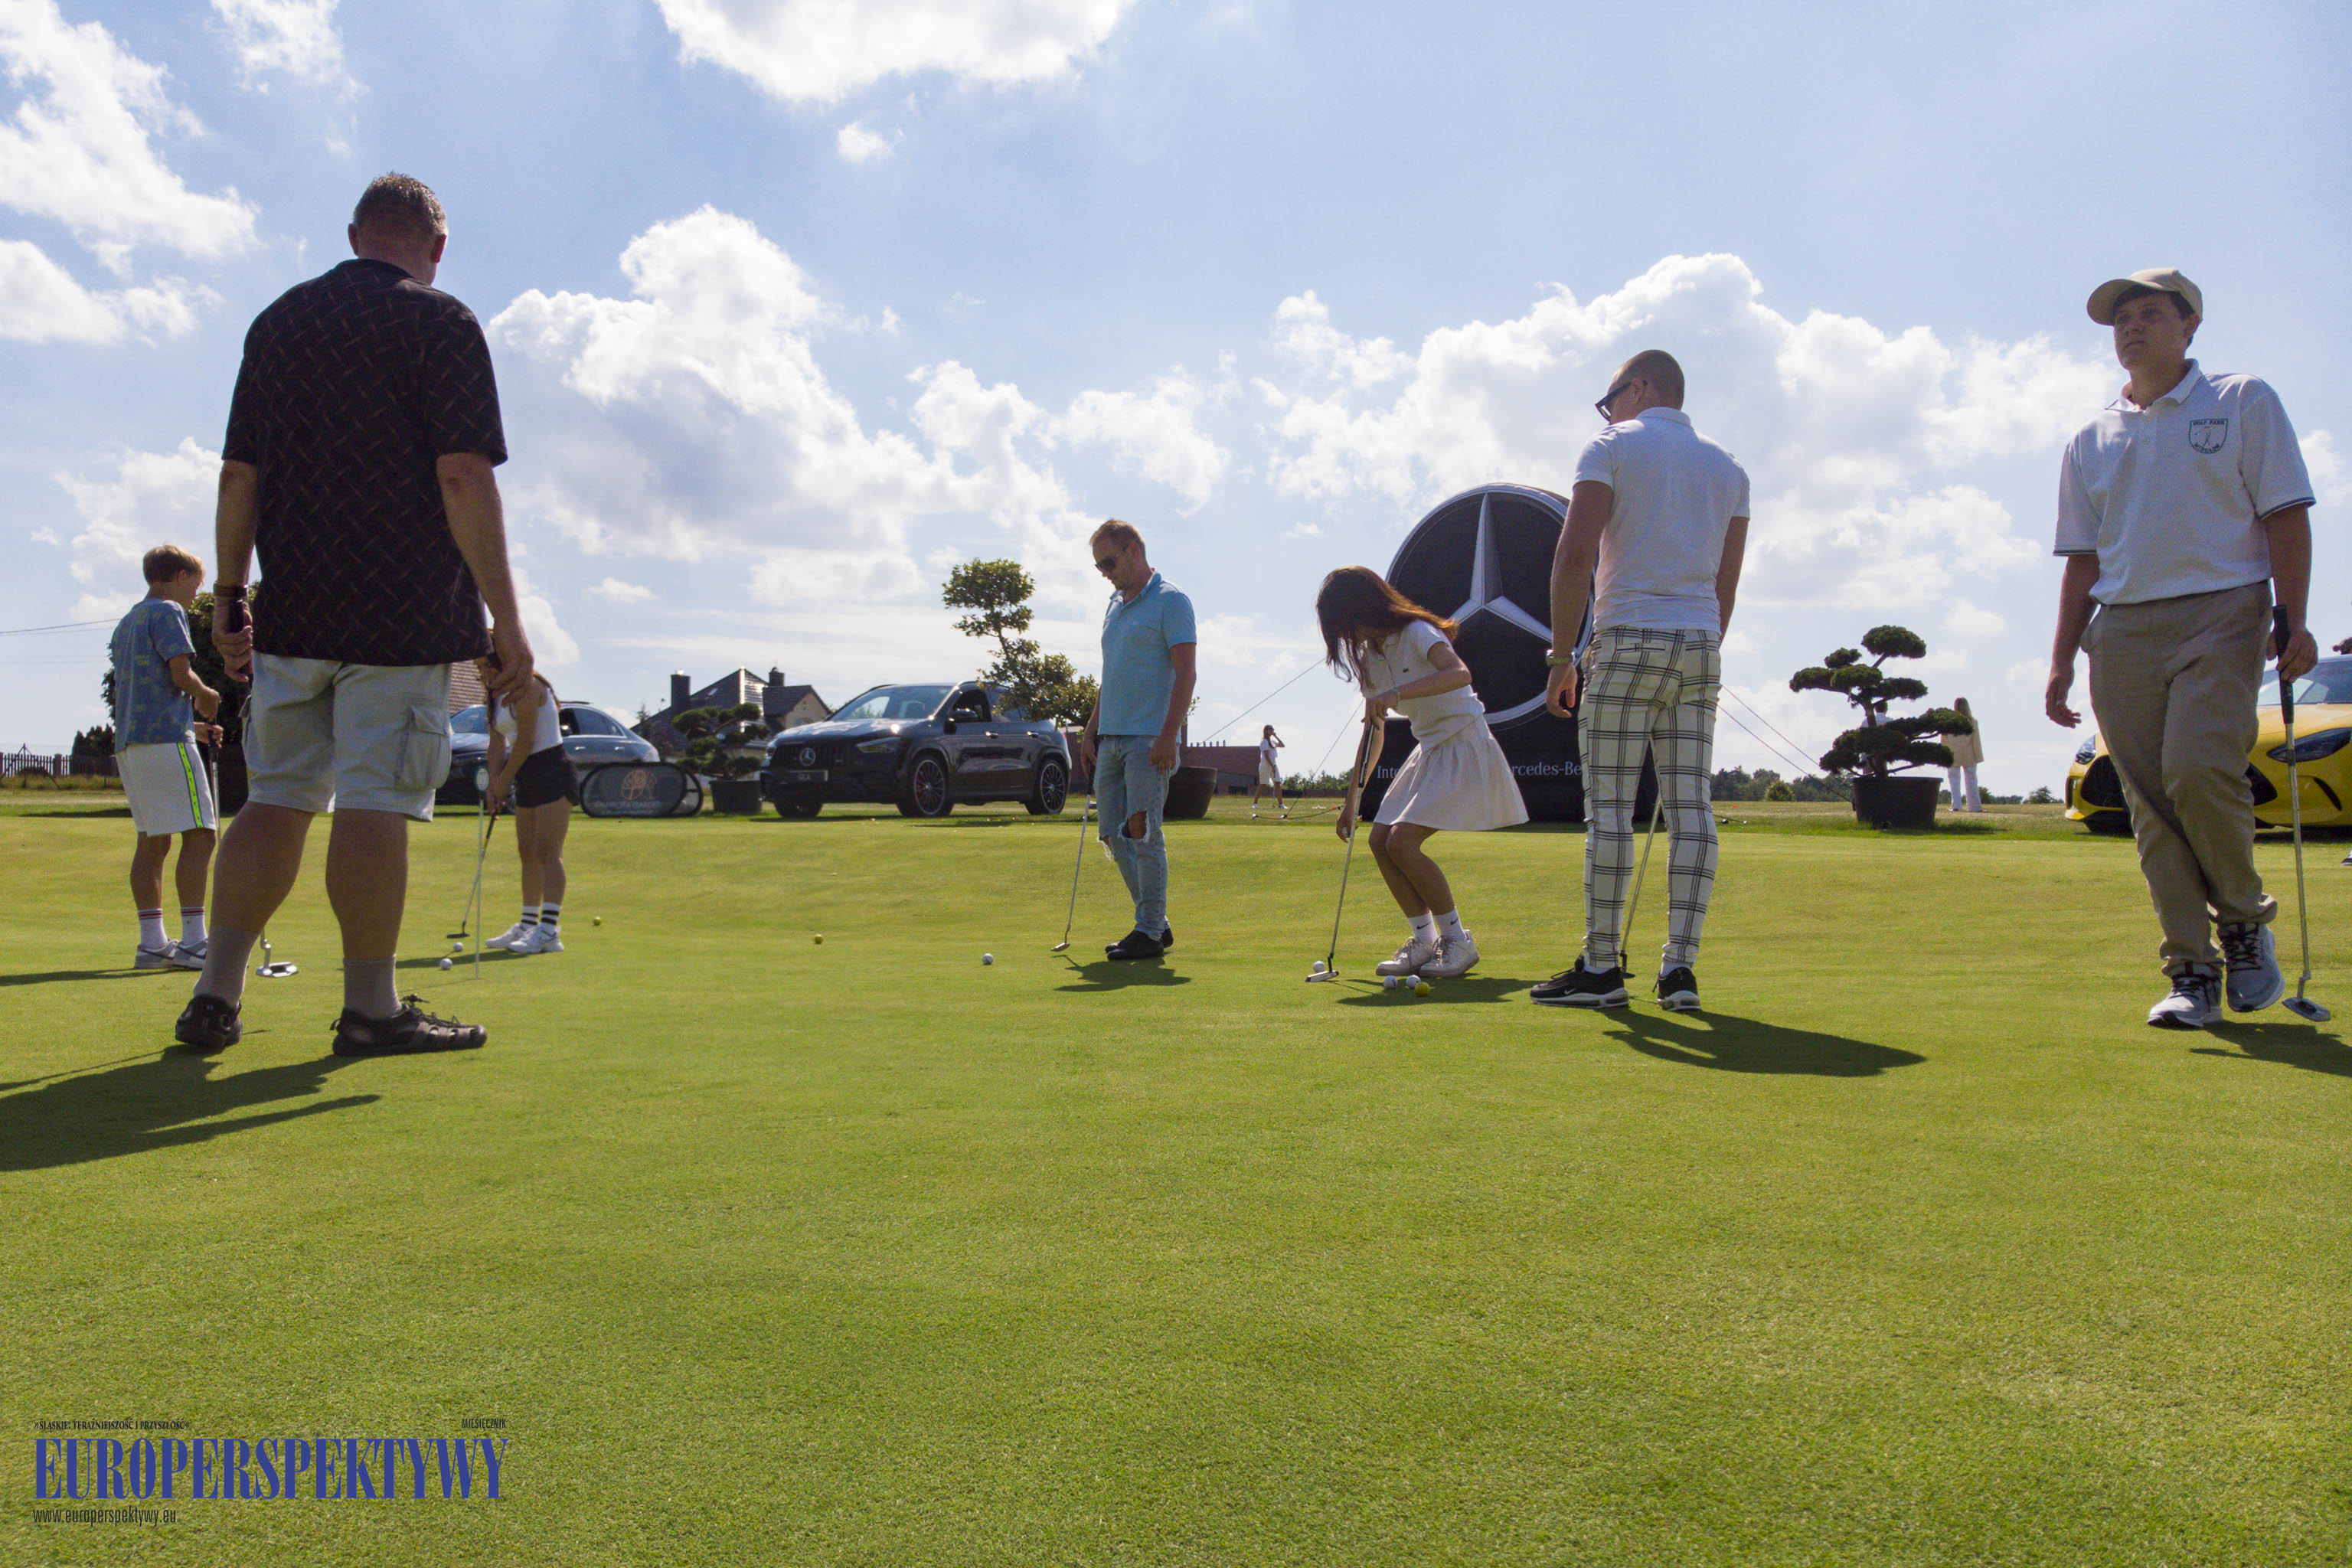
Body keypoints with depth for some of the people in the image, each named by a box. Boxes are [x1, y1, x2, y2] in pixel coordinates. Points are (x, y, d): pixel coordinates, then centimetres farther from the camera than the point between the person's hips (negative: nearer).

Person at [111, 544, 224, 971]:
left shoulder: (127, 622, 24)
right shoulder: (167, 612, -3)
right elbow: (181, 673, -16)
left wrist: (192, 724, 24)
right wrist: (205, 696, 4)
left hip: (128, 742, 9)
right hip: (166, 739, -9)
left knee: (153, 840, 8)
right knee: (198, 835, -10)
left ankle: (152, 942, 6)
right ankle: (192, 941, -15)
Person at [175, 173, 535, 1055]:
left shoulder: (279, 320, 14)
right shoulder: (441, 323, -4)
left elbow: (238, 476, 12)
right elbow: (465, 478, -13)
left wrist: (228, 597, 18)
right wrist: (505, 617, -13)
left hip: (293, 614, 6)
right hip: (404, 616, -5)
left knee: (277, 797, 12)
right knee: (375, 803, -3)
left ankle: (216, 993, 11)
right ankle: (371, 1010, 3)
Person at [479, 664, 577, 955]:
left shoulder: (527, 686, -13)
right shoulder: (497, 694, 14)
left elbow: (526, 741, -16)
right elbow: (497, 742, 11)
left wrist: (504, 782, -8)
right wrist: (493, 786, -1)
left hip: (552, 772, -10)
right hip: (527, 778, 10)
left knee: (547, 851, -15)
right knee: (527, 852, 13)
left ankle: (549, 929, -20)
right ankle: (528, 925, 21)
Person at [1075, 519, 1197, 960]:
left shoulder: (1171, 601, -5)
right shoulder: (1114, 606, 19)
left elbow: (1185, 673, -12)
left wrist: (1168, 736, -20)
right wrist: (1090, 732, 18)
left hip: (1148, 739, -8)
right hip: (1110, 739, 8)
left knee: (1143, 832, -9)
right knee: (1115, 836, 8)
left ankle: (1150, 931, 0)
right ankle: (1156, 921, 18)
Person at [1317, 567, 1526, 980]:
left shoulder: (1417, 634, -16)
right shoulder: (1369, 658, 8)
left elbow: (1459, 674, -36)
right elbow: (1373, 732, 13)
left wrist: (1395, 693, -44)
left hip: (1465, 748, -9)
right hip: (1429, 751, 9)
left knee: (1402, 842, -18)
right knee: (1380, 840, -1)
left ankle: (1458, 941, -4)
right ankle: (1424, 941, 10)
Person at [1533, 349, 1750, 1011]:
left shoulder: (1612, 448, 1)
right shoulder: (1728, 467, 19)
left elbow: (1575, 556, -9)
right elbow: (1726, 584, 17)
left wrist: (1561, 658, -6)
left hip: (1629, 639, -5)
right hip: (1701, 644, 5)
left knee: (1609, 808, -3)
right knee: (1691, 808, 2)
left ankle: (1601, 967, -1)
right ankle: (1680, 968, 2)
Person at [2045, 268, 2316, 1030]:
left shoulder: (2243, 403, 9)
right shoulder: (2089, 442, 17)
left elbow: (2286, 515, 2)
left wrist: (2293, 620, -9)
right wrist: (2062, 661, 9)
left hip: (2222, 614, -3)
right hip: (2122, 630, 4)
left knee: (2198, 768, -22)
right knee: (2150, 802, -2)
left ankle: (2245, 917, 4)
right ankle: (2193, 972, 4)